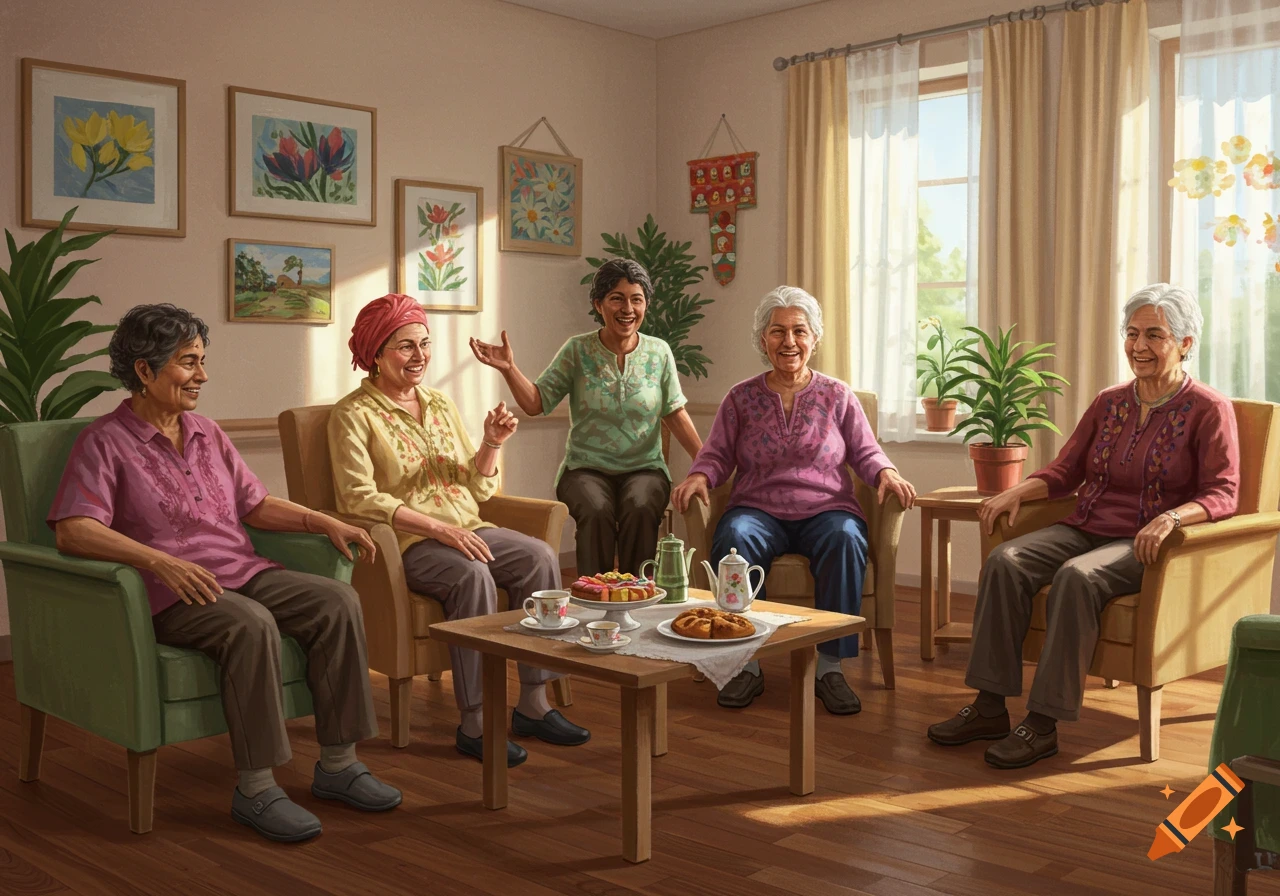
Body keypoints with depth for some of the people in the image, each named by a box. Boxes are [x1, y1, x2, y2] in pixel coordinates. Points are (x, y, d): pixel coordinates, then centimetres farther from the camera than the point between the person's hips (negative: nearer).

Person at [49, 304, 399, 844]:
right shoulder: (105, 443, -3)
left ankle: (338, 764, -12)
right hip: (169, 595, -6)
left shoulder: (207, 434, 19)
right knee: (252, 625, -36)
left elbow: (255, 505, 21)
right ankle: (255, 789, -26)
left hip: (242, 572, 7)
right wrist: (160, 561, -30)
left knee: (337, 602, -17)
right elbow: (73, 531, -16)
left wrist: (324, 522, 5)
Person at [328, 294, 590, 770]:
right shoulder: (354, 414, -2)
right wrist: (437, 527, -22)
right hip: (406, 543, -6)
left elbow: (478, 489, 17)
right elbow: (359, 499, -14)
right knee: (472, 575, -34)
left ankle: (533, 704, -16)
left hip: (466, 529, 6)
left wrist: (492, 444, -4)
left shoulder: (441, 404, 17)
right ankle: (474, 723, -25)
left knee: (539, 556, -19)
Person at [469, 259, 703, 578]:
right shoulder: (577, 351, 2)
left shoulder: (659, 352, 6)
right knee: (597, 512, -33)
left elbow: (676, 415, 7)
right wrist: (509, 369, -17)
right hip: (586, 468, -1)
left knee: (640, 509, -32)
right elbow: (536, 403, -1)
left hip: (644, 468, 1)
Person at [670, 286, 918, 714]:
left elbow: (865, 452, 11)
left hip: (825, 509, 0)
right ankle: (746, 663, -24)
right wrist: (699, 475, -12)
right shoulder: (741, 397, 12)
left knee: (846, 539, -35)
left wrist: (885, 472, -11)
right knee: (734, 538, -35)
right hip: (759, 509, 0)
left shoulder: (837, 396, 12)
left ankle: (829, 666, -25)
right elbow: (717, 453, 9)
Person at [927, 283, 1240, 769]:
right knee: (1005, 560, -23)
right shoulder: (1109, 402, 15)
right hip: (1086, 528, 6)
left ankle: (1044, 724, -30)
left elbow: (1222, 495, -9)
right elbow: (1065, 470, 16)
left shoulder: (1208, 410, -1)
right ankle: (989, 707, -21)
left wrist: (1170, 517, -30)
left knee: (1077, 577, -36)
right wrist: (1018, 491, -4)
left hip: (1146, 544, -5)